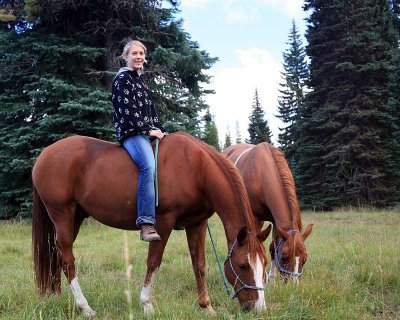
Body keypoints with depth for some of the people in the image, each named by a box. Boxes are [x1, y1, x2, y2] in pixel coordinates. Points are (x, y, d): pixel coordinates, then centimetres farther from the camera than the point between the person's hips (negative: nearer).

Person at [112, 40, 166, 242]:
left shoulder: (140, 81, 24)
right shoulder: (122, 79, -1)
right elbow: (127, 109, -12)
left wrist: (161, 130, 10)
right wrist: (148, 130, -14)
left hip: (148, 132, 9)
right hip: (131, 132, -9)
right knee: (149, 165, -33)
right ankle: (146, 224, -40)